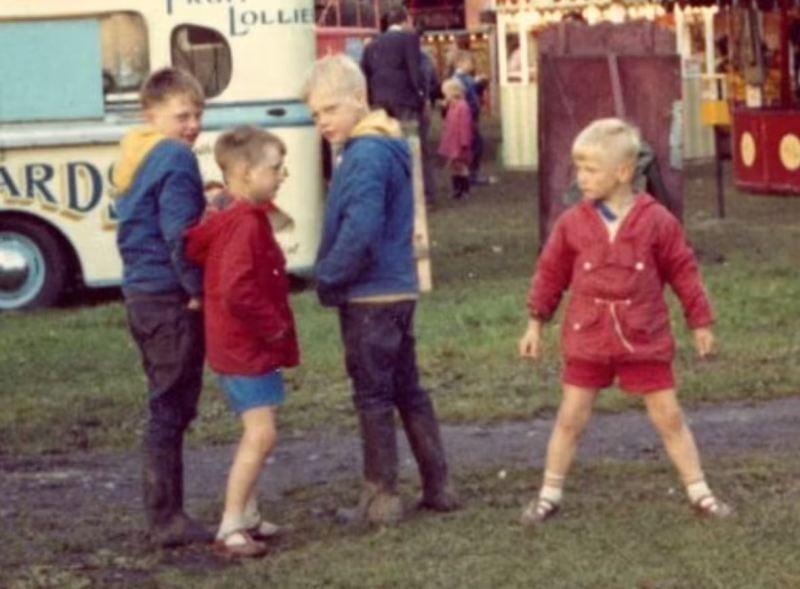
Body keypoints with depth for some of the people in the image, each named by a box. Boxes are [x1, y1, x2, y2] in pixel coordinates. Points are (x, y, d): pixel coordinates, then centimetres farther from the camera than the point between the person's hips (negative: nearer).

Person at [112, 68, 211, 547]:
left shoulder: (135, 160, 14)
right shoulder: (176, 159, -15)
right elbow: (180, 233, -20)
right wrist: (200, 289, -14)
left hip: (142, 293, 10)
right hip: (172, 298, -9)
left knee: (168, 408, 16)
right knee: (173, 409, -4)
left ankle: (164, 514, 21)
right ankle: (167, 520, 0)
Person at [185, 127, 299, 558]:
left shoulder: (226, 218, 10)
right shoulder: (246, 224, -22)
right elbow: (237, 291, -31)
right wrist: (273, 327, -19)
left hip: (254, 345, 11)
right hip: (246, 347, -11)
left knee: (258, 432, 20)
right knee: (261, 434, -13)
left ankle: (247, 517, 30)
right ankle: (230, 529, -10)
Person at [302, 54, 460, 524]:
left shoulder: (366, 155, -18)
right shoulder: (391, 147, 13)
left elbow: (360, 231, -25)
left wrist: (328, 278, -12)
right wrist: (334, 277, 15)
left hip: (369, 296, -10)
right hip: (399, 290, 10)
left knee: (373, 396, -1)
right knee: (408, 391, 15)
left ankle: (382, 497, 5)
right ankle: (438, 486, 20)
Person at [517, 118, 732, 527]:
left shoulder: (657, 221, -7)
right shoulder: (573, 224, -4)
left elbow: (683, 272, 2)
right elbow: (551, 274, 7)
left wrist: (700, 322, 6)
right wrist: (536, 322, 8)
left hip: (644, 339, -1)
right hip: (587, 339, 1)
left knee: (668, 416, 5)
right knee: (571, 417, 6)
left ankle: (699, 492, 15)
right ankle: (549, 495, 17)